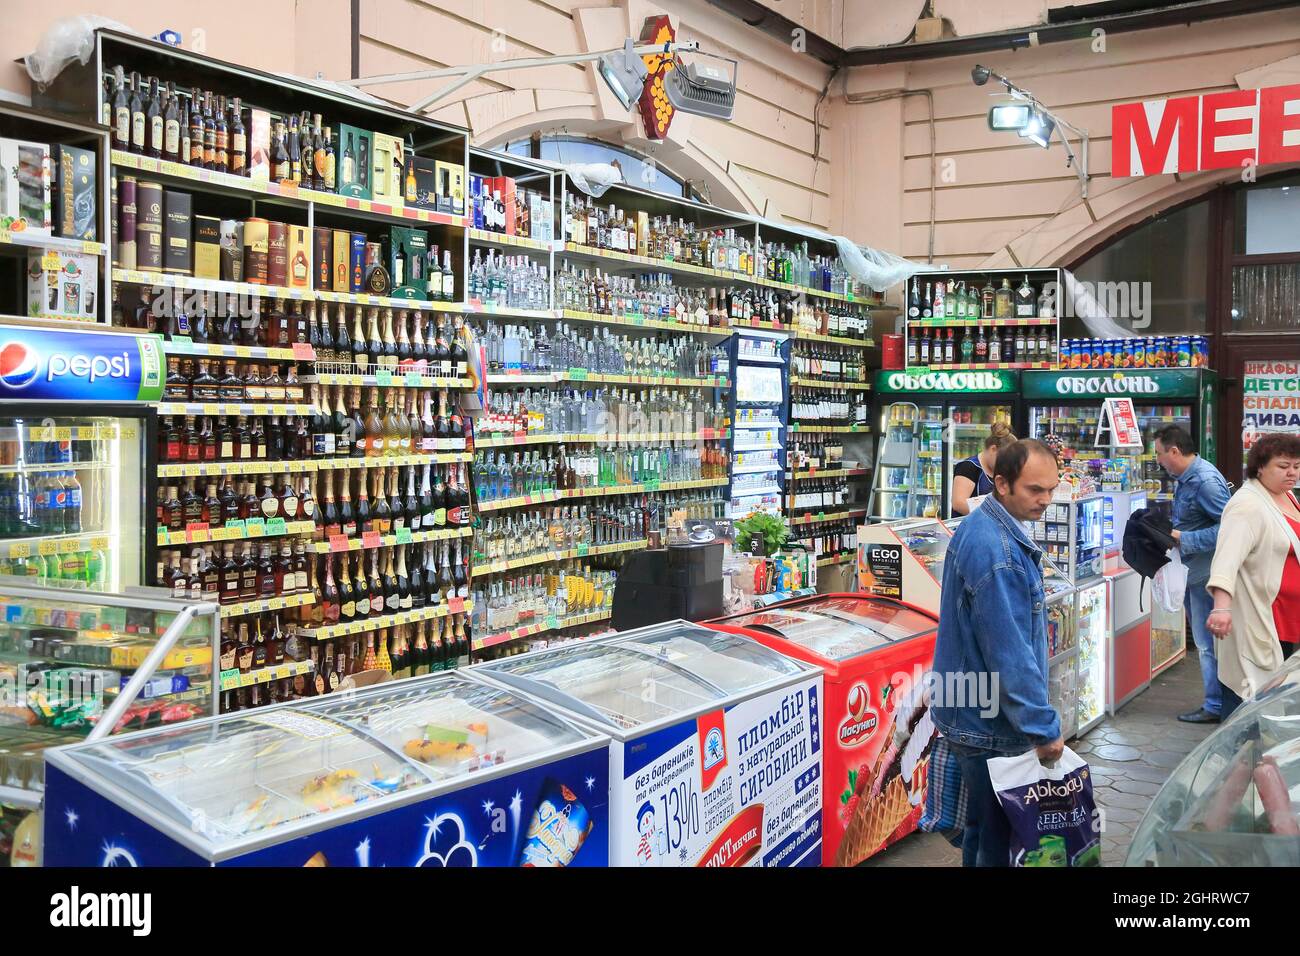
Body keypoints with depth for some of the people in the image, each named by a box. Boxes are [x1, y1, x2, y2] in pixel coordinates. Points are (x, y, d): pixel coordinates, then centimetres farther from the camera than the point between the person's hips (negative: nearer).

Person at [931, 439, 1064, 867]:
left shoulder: (985, 527, 7)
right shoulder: (996, 551, -26)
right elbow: (1009, 651, -26)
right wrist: (1043, 727, -19)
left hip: (973, 713, 10)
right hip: (988, 724, -10)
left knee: (984, 823, 22)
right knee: (997, 835, 4)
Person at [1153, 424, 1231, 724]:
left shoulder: (1205, 481, -21)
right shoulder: (1184, 479, 10)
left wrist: (1182, 538, -24)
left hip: (1206, 573, -10)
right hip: (1193, 571, 10)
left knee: (1208, 643, -1)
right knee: (1204, 639, 18)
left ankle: (1214, 707, 9)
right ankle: (1216, 699, 29)